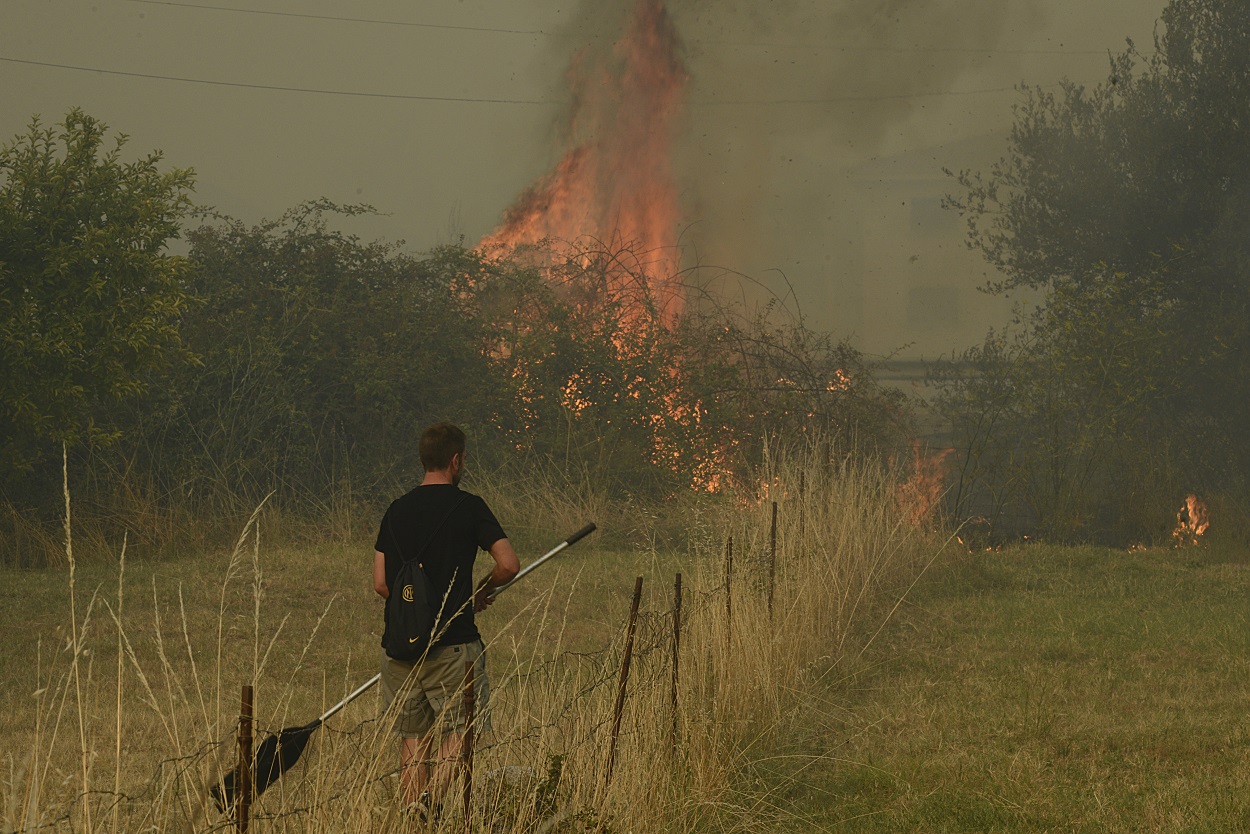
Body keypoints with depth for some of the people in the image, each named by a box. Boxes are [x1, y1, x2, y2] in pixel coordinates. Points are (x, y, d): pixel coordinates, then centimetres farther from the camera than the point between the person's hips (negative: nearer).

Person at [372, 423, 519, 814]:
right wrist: (481, 590, 12)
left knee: (413, 738, 10)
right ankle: (430, 802, -18)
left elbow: (381, 583, 9)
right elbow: (508, 564, -8)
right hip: (452, 642, -4)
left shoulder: (397, 509, 9)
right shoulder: (468, 506, -4)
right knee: (459, 730, 4)